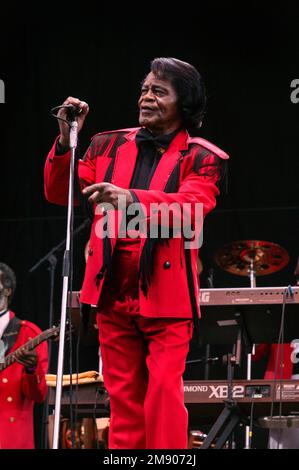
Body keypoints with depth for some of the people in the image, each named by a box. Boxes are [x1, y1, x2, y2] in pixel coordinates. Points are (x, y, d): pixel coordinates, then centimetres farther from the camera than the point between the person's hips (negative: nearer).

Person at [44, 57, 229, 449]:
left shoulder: (201, 158, -1)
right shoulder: (109, 146, 13)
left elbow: (191, 207, -20)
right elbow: (58, 193, 9)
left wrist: (131, 199, -36)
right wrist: (66, 140, -7)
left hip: (166, 297, -4)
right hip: (114, 295, 4)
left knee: (164, 394, -11)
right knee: (123, 398, 8)